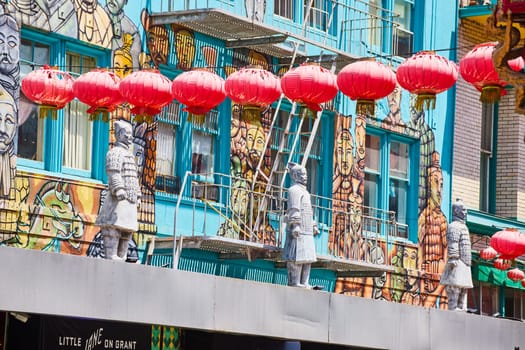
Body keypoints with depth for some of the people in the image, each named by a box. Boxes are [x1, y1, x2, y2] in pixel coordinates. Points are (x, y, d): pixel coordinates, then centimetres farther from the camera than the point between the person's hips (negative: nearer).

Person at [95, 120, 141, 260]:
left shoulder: (130, 155, 25)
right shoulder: (115, 152, -5)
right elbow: (114, 174, -18)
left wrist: (137, 197, 22)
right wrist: (120, 191, -29)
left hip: (130, 203, 10)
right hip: (118, 202, -10)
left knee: (126, 233, 8)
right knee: (113, 230, -14)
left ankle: (120, 259, 11)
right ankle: (110, 259, -19)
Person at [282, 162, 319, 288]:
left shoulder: (304, 191, 26)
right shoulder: (294, 190, -6)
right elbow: (294, 209, -16)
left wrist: (313, 226, 26)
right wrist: (295, 225, -24)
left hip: (307, 231, 10)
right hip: (298, 231, -10)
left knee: (307, 258, 8)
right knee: (296, 258, -12)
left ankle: (304, 283, 9)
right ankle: (294, 282, -15)